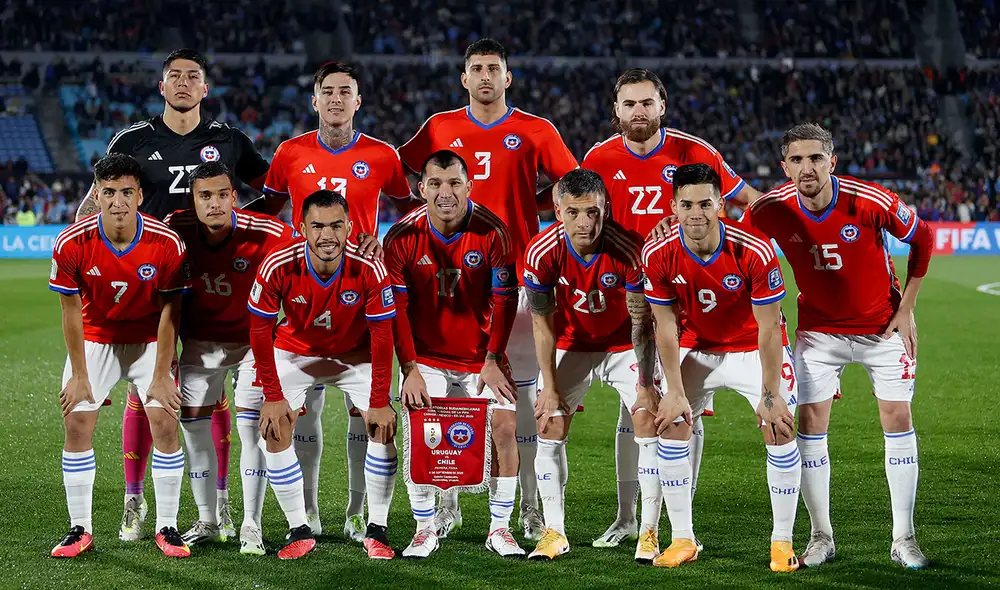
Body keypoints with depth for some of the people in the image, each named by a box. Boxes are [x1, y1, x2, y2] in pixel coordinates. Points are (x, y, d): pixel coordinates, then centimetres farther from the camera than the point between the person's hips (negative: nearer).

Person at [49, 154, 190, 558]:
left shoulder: (167, 244, -23)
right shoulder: (72, 244, -22)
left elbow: (169, 312, -13)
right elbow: (71, 311, -12)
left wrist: (161, 377, -12)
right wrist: (79, 376, -10)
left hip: (150, 340, -1)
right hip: (95, 339, 1)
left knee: (165, 423, -11)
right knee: (77, 424, -7)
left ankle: (167, 528, -1)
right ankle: (80, 529, 2)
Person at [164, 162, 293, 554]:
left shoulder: (266, 235, -25)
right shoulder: (176, 229, -16)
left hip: (252, 340, -3)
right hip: (199, 341, 3)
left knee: (252, 427, -8)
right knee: (194, 425, 4)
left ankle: (251, 526, 2)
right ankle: (207, 522, 19)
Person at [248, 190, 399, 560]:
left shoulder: (369, 269, -29)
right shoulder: (279, 268, -29)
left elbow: (382, 337, -20)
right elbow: (260, 332, -16)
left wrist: (380, 402, -20)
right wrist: (273, 396, -16)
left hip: (355, 355, 0)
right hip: (295, 352, 0)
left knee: (383, 426, -14)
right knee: (274, 428, -13)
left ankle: (377, 531, -3)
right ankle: (299, 531, -3)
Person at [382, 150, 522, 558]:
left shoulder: (491, 232, -13)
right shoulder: (403, 237, -12)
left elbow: (504, 300, -7)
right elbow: (396, 309, -8)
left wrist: (492, 361, -10)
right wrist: (409, 369, -14)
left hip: (481, 356, 0)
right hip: (426, 356, 0)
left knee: (505, 425, -9)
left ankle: (499, 529, 5)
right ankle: (425, 529, 6)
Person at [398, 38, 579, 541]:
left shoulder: (535, 132, 3)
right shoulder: (440, 129, 8)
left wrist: (528, 205, -4)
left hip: (516, 271, -1)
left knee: (522, 386, 1)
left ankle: (531, 504, 8)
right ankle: (447, 501, 10)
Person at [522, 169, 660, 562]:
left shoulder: (629, 250, -29)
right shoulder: (542, 253, -24)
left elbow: (642, 322, -19)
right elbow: (542, 323, -12)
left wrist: (646, 384, -22)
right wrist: (550, 388, -12)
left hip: (623, 344, -2)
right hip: (570, 344, 2)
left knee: (649, 423, -14)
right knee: (549, 426, -7)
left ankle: (650, 533, -6)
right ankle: (554, 532, 5)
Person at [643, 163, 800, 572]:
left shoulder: (755, 252, -30)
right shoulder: (659, 256, -21)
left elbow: (769, 328, -22)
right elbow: (666, 326, -11)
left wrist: (771, 394, -20)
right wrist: (675, 391, -12)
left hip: (754, 349, -2)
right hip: (697, 349, 3)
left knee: (780, 430, -13)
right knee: (670, 426, -6)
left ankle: (782, 542, -1)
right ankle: (682, 539, 5)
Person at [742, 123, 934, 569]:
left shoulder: (872, 202, -24)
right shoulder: (771, 210, -20)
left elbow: (922, 239, -7)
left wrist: (906, 309, -5)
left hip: (882, 326, -1)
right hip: (818, 328, 1)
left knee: (898, 420, -3)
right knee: (810, 424, -5)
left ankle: (904, 540, 6)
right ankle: (821, 537, 7)